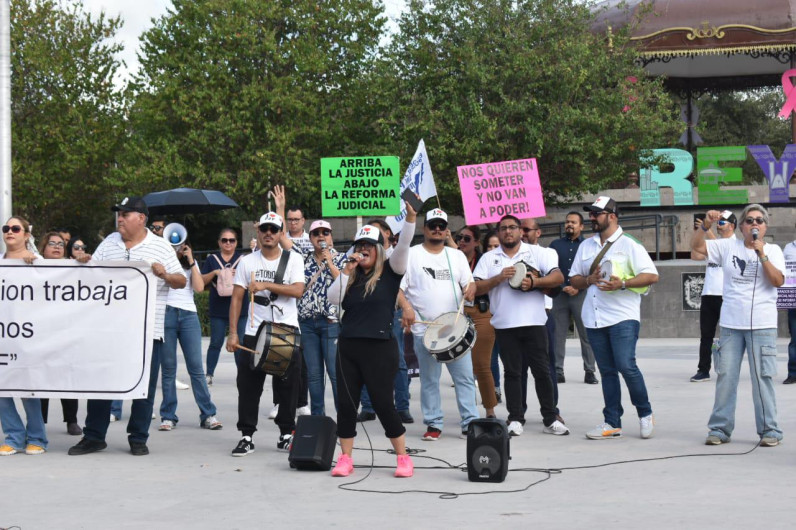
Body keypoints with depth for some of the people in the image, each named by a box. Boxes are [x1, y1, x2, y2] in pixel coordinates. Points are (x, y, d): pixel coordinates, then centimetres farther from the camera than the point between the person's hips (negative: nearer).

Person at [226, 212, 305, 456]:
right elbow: (236, 298, 3)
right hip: (254, 332, 1)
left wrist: (266, 285, -20)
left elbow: (298, 290, -13)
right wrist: (232, 332, -4)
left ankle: (286, 434, 14)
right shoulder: (248, 262, 5)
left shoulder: (293, 259, 2)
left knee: (288, 385, 3)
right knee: (248, 385, -2)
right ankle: (246, 436, 5)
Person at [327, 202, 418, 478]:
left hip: (380, 348, -5)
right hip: (348, 347, 5)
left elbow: (403, 246, -12)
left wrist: (410, 217, -24)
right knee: (345, 403, 4)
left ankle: (403, 459, 8)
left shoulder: (389, 272, 2)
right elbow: (333, 298, -1)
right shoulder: (351, 277, 12)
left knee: (383, 404, -4)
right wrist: (348, 269, -4)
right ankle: (345, 459, 12)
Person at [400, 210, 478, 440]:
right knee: (429, 380, 3)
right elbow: (397, 286, -2)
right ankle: (433, 424, 11)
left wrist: (470, 289, -11)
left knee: (465, 376, -1)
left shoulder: (457, 256, 13)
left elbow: (469, 282, 12)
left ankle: (470, 422, 4)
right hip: (424, 328, -2)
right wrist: (406, 307, -18)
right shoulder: (411, 255, 3)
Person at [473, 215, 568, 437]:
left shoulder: (537, 252, 8)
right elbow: (476, 288, 2)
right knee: (512, 372, 4)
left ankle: (551, 419, 7)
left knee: (542, 371, 0)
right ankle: (515, 420, 8)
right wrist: (499, 278, -11)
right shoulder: (488, 258, 11)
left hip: (534, 322, -1)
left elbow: (558, 277, -1)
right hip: (504, 325, 1)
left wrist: (534, 282, -16)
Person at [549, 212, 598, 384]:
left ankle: (589, 371, 2)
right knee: (558, 335, 1)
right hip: (559, 294, 2)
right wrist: (560, 287, -6)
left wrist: (578, 288, -9)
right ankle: (557, 370, 5)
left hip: (581, 294, -2)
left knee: (586, 335, -3)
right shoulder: (555, 245, 14)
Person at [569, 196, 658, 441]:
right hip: (594, 318, 6)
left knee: (626, 366, -14)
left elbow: (651, 275, -7)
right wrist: (588, 280, -4)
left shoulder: (629, 244, -2)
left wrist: (622, 284, -19)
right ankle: (612, 423, 11)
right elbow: (573, 279, 19)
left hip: (623, 317, -6)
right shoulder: (586, 246, 16)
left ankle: (645, 414, 5)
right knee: (607, 371, 8)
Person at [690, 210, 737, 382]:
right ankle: (703, 370, 8)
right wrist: (697, 233, 1)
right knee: (706, 335, 5)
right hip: (708, 295, 5)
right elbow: (695, 255, 8)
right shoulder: (712, 242, 17)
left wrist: (706, 230, -23)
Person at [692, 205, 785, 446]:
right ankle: (720, 429, 13)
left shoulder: (773, 251, 3)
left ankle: (769, 430, 5)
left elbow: (778, 281, -9)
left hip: (762, 326, -2)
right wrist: (706, 224, -12)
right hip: (730, 325, 2)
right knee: (725, 377, 6)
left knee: (762, 378, -2)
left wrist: (761, 254, -15)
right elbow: (697, 245, 3)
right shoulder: (728, 247, 7)